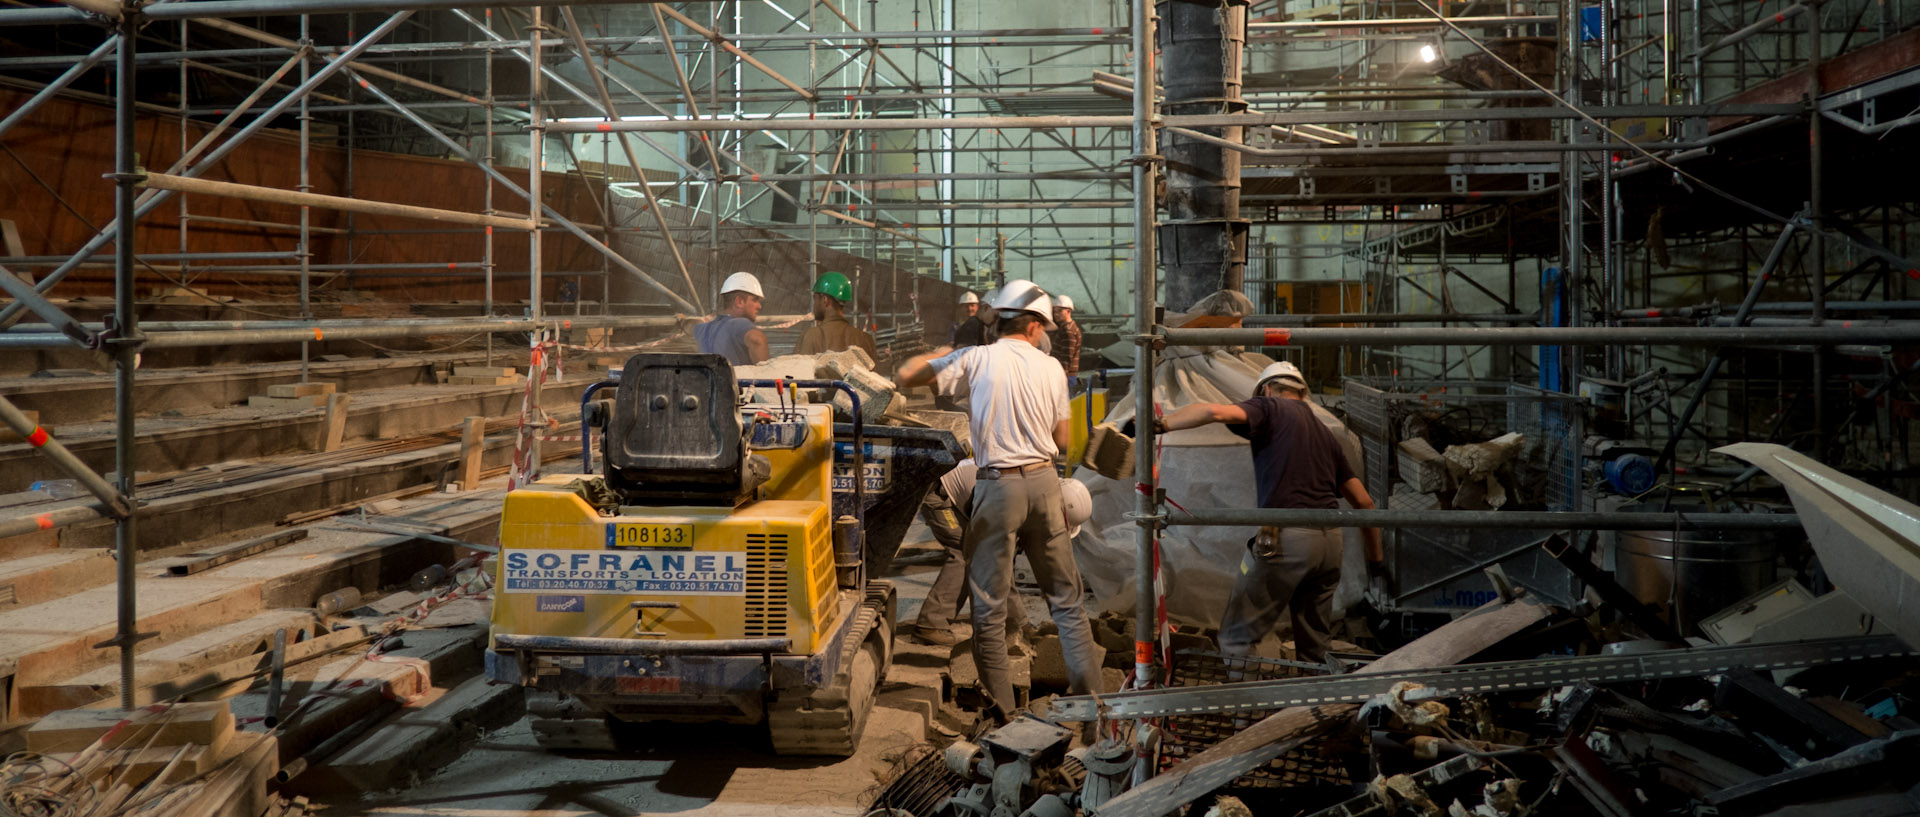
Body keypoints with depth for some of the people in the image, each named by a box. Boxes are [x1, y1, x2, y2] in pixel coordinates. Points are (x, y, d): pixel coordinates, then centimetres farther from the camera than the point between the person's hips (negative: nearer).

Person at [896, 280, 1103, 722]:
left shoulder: (976, 359, -6)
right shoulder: (1051, 367, 3)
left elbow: (905, 376, -5)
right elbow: (1062, 443, 8)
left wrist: (936, 355, 14)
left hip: (998, 486, -3)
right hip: (1044, 483, 3)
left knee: (990, 605, 6)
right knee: (1066, 597, 14)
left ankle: (1001, 706, 10)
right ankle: (1088, 690, 17)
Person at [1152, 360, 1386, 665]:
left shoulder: (1270, 408, 7)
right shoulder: (1324, 431, 25)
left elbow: (1214, 411, -15)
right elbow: (1363, 501, 23)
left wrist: (1159, 424, -7)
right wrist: (1376, 560, 30)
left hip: (1287, 536, -7)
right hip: (1331, 540, 7)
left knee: (1236, 638, -1)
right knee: (1313, 647, 15)